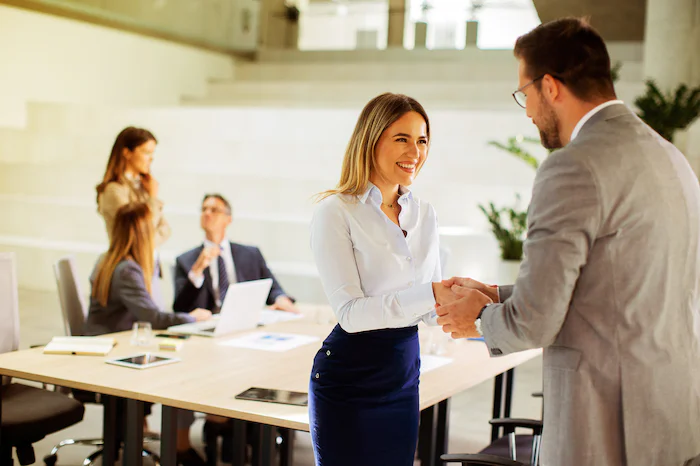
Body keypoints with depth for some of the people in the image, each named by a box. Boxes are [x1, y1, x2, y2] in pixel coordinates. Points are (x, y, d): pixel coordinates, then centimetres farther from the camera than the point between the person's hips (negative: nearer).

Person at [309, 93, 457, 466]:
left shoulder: (424, 214, 8)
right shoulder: (336, 212, -12)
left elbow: (430, 309, 10)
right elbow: (350, 312, -20)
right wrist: (430, 294, -29)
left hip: (404, 376, 6)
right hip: (347, 380, -6)